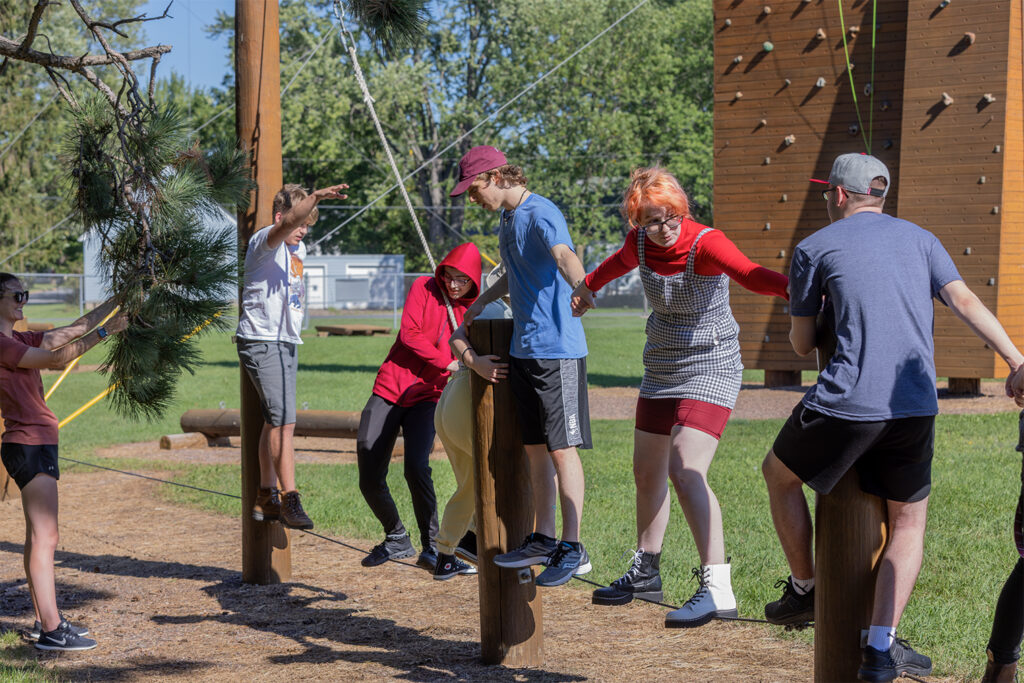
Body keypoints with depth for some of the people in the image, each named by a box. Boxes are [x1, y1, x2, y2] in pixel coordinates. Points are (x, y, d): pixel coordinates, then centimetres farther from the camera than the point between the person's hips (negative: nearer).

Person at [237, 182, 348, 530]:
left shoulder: (298, 250, 15)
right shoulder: (264, 242, -12)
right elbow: (287, 224, -34)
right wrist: (316, 197, -49)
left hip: (287, 343, 9)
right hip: (261, 342, -9)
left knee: (275, 422, 12)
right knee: (283, 422, -16)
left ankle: (266, 498, 20)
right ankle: (289, 499, -16)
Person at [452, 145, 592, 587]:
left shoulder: (541, 214, -15)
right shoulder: (508, 219, 16)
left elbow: (564, 256, -36)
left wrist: (580, 287, -55)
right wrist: (483, 301, 37)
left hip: (557, 348, -9)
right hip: (523, 348, 9)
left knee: (562, 447, -7)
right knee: (535, 448, 13)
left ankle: (572, 548, -3)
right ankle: (543, 541, 21)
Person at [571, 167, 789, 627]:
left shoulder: (706, 244, -22)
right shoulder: (639, 242, -3)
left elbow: (751, 275, -41)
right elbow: (620, 262, 23)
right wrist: (589, 286, 43)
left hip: (710, 370, -7)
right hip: (661, 371, 7)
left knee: (685, 471, -22)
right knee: (647, 473, 16)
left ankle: (717, 588, -22)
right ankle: (645, 573, 35)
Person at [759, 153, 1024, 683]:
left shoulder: (814, 248, 8)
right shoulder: (920, 239, 16)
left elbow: (801, 344, 14)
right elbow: (966, 303, 0)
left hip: (845, 402, -3)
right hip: (915, 408, 3)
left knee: (779, 474, 25)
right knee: (909, 522, 17)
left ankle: (805, 590, 33)